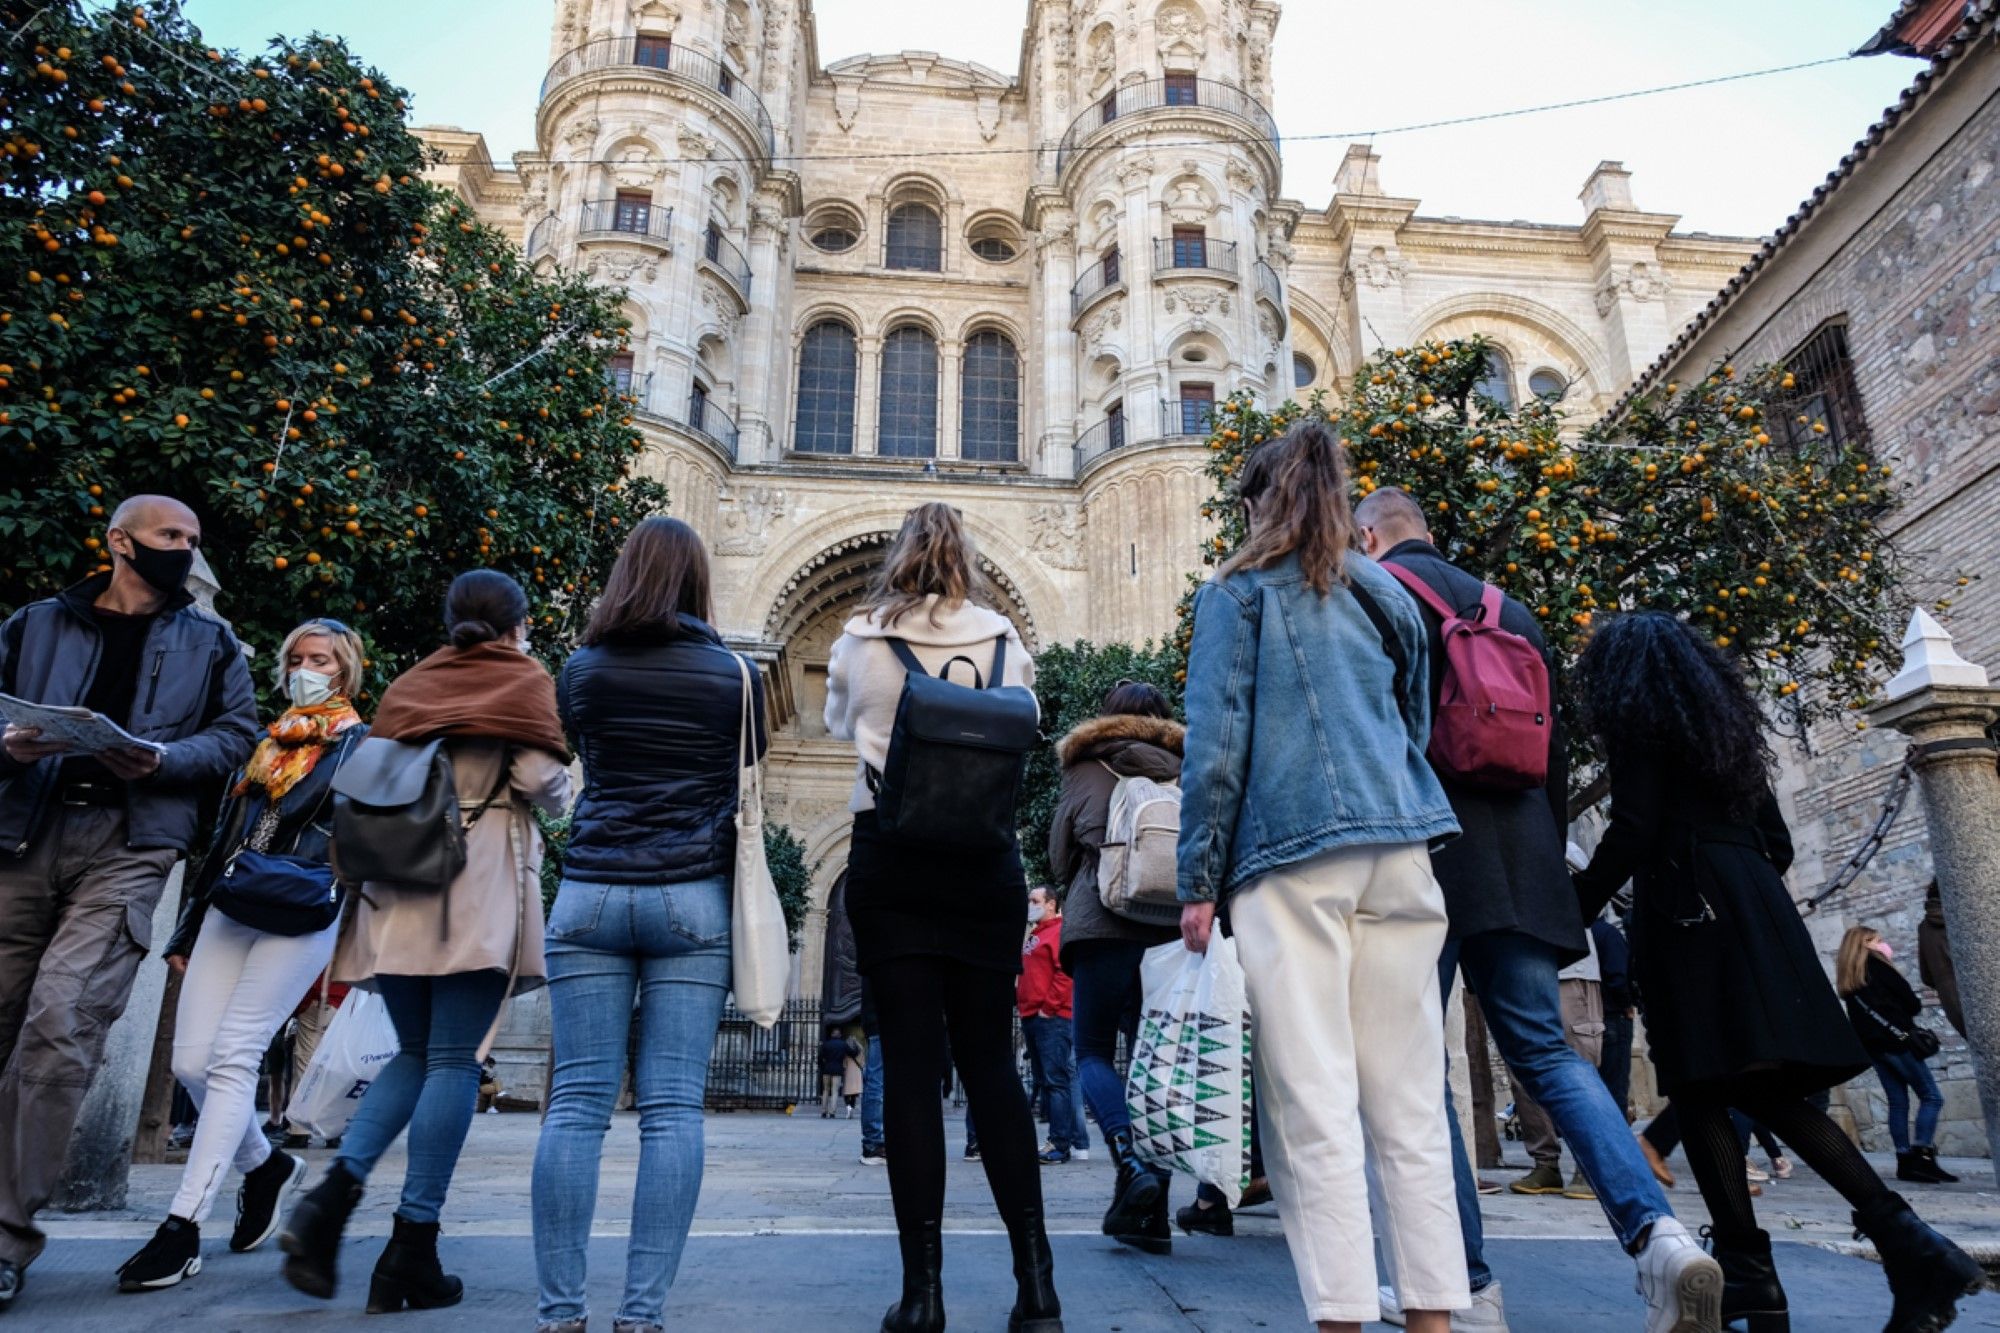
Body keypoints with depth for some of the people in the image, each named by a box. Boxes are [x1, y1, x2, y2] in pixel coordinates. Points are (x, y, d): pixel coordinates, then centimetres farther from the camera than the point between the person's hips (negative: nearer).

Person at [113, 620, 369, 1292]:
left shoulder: (361, 743, 6)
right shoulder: (266, 742, 23)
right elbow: (223, 836, 22)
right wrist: (186, 931, 20)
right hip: (231, 907, 6)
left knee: (232, 1058, -12)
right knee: (191, 1060, -1)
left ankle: (182, 1228, -9)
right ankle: (265, 1165, 23)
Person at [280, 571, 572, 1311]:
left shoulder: (406, 686, 17)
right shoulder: (526, 682, 3)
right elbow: (544, 783, -7)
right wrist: (562, 796, 14)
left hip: (397, 888, 5)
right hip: (479, 889, -5)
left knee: (416, 1053, 16)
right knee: (455, 1061, -1)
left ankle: (335, 1190, -3)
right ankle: (413, 1247, -1)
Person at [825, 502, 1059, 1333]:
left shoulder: (861, 641, 1)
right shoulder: (1003, 640, 4)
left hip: (891, 860, -1)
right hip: (985, 863, 2)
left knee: (910, 1067, 1)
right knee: (991, 1061, 7)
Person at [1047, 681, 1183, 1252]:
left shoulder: (1086, 769, 8)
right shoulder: (1182, 770, 11)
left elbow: (1059, 855, 11)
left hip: (1103, 925, -2)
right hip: (1172, 928, 3)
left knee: (1093, 1053, 8)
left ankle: (1129, 1161, -17)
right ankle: (1153, 1212, 5)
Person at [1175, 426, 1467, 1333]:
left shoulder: (1239, 591, 6)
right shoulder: (1384, 593, 21)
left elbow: (1215, 743, -3)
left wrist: (1198, 883, -2)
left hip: (1292, 854, -5)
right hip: (1399, 850, 5)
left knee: (1314, 1102, -5)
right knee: (1409, 1100, 7)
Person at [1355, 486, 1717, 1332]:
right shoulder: (1509, 609, 22)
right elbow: (1553, 748, 20)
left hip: (1420, 849, -6)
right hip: (1518, 857, 6)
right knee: (1546, 1050, 8)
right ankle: (1658, 1234, -10)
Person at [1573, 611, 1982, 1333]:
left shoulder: (1640, 719, 0)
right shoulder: (1722, 718, 24)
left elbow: (1632, 832, -12)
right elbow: (1776, 841, 22)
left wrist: (1572, 913, -7)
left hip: (1688, 910, -8)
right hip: (1756, 911, 8)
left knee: (1700, 1089, -6)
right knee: (1770, 1090, 7)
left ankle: (1748, 1271, -7)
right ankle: (1908, 1241, -3)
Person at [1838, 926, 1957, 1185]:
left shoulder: (1847, 977, 18)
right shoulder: (1876, 964, -2)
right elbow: (1911, 1002, -3)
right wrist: (1914, 1008, 17)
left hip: (1872, 1045, 7)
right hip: (1896, 1040, -7)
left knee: (1898, 1102, 7)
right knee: (1931, 1096, -4)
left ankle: (1905, 1162, 1)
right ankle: (1922, 1156, -16)